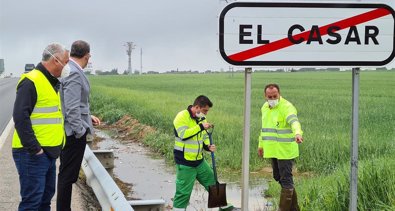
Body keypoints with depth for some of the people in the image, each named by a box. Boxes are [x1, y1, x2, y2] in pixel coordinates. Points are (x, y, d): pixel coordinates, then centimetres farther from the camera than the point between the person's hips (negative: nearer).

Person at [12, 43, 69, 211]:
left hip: (48, 152, 10)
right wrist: (34, 148, -21)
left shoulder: (52, 82, 16)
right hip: (32, 154, -10)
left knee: (46, 197, 16)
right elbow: (20, 117, -21)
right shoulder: (31, 82, -15)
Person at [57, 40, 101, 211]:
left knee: (65, 174, 17)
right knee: (68, 176, -3)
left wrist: (88, 116, 19)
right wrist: (80, 131, -15)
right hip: (73, 133, -10)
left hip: (66, 132, 10)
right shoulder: (74, 73, -19)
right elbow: (72, 108, -23)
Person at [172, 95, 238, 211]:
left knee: (213, 182, 16)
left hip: (199, 161, 7)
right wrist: (200, 127, -28)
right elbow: (183, 134, -28)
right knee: (183, 192, -4)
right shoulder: (182, 117, -15)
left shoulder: (202, 119, 9)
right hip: (185, 163, -7)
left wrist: (208, 146, -2)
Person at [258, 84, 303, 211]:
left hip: (285, 151, -9)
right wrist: (261, 145, 25)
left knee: (286, 180, -4)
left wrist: (298, 133, -54)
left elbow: (294, 121, -35)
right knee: (278, 177, 18)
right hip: (273, 150, 9)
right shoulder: (265, 107, 11)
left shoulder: (286, 107, -15)